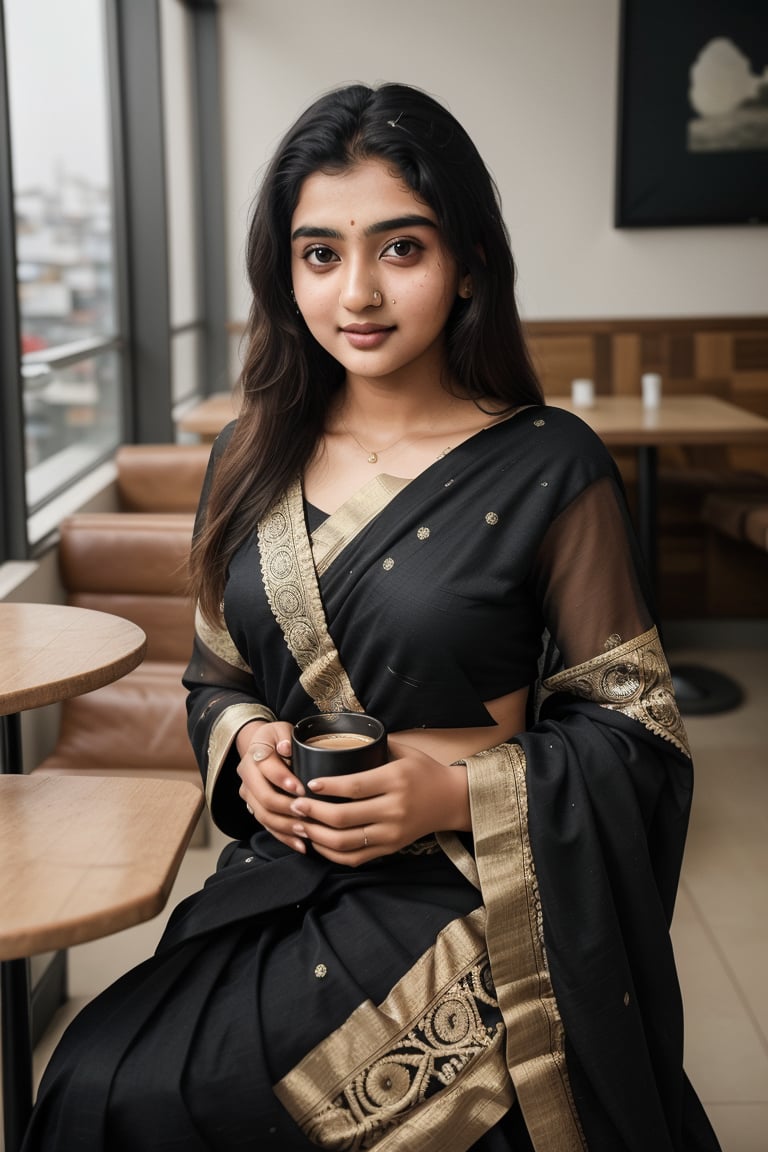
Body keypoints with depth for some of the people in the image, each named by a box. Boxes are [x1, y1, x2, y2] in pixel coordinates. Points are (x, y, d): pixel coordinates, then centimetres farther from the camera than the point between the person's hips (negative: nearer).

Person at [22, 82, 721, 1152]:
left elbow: (635, 726, -5)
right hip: (284, 882, 5)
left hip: (466, 900, -5)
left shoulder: (549, 468, -9)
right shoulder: (250, 463, 6)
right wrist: (248, 742, -6)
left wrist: (457, 792, -19)